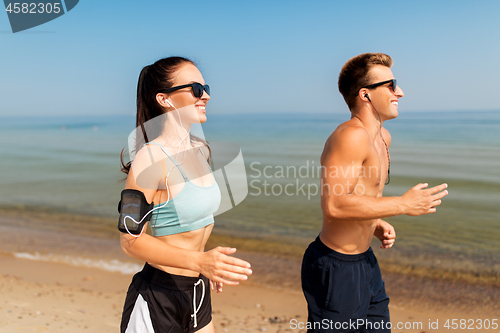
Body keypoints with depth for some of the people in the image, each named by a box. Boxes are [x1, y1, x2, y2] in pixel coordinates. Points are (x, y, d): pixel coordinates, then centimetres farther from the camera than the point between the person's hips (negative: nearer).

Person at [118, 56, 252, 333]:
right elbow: (130, 240, -20)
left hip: (197, 293, 7)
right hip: (158, 299, -7)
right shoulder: (151, 157, -20)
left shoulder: (201, 149, 5)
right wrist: (200, 261, -29)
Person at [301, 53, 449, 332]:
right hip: (336, 266, -9)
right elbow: (334, 205, -32)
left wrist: (378, 224, 5)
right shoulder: (351, 136, -23)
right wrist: (403, 205, -25)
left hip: (366, 261, 10)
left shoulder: (383, 137, 9)